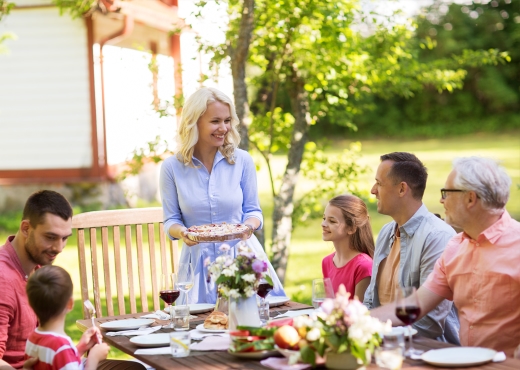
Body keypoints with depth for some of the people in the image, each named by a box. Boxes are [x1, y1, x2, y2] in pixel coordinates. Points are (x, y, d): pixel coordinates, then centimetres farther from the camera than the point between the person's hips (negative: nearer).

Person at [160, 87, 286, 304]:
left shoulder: (242, 161, -1)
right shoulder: (172, 167, -2)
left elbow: (253, 211, 6)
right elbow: (171, 220, 3)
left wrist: (249, 226, -15)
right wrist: (181, 233, -18)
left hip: (242, 256, 0)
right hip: (199, 262, 0)